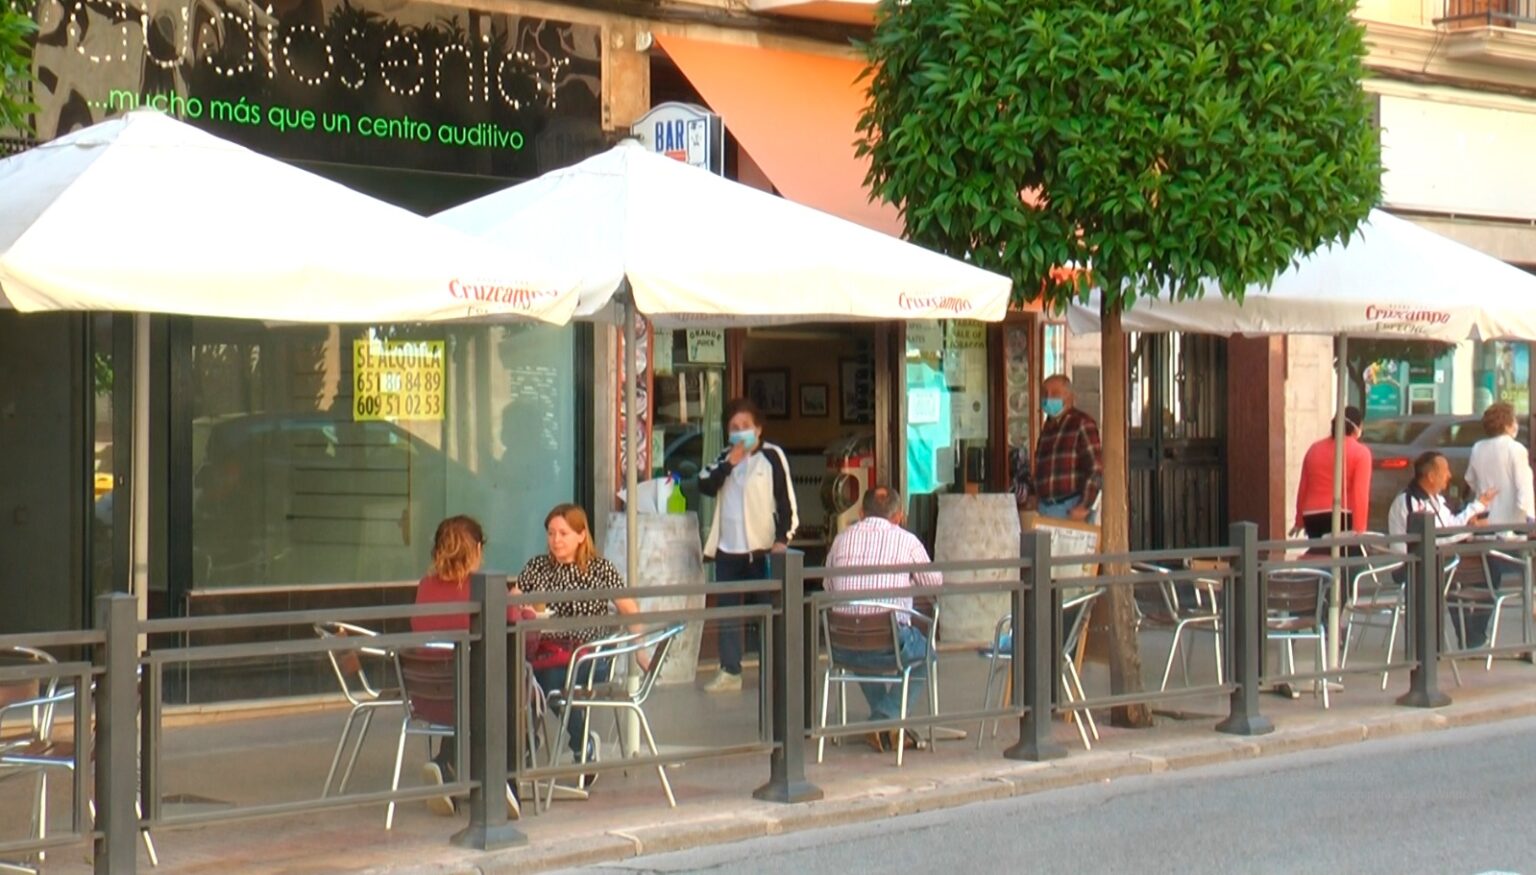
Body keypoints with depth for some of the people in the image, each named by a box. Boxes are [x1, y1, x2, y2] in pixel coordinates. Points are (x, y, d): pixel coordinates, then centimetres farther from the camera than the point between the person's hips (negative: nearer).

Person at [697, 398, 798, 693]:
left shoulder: (772, 456, -5)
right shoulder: (725, 457, 12)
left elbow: (786, 499, -7)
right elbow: (705, 486, -1)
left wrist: (782, 538, -16)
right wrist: (729, 463, -12)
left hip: (760, 548, -5)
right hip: (727, 548, 6)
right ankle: (729, 671, 14)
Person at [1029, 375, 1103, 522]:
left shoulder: (1082, 423, -4)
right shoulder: (1047, 428, 17)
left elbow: (1096, 468, -11)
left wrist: (1084, 507, -16)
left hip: (1072, 509, -7)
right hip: (1045, 508, 7)